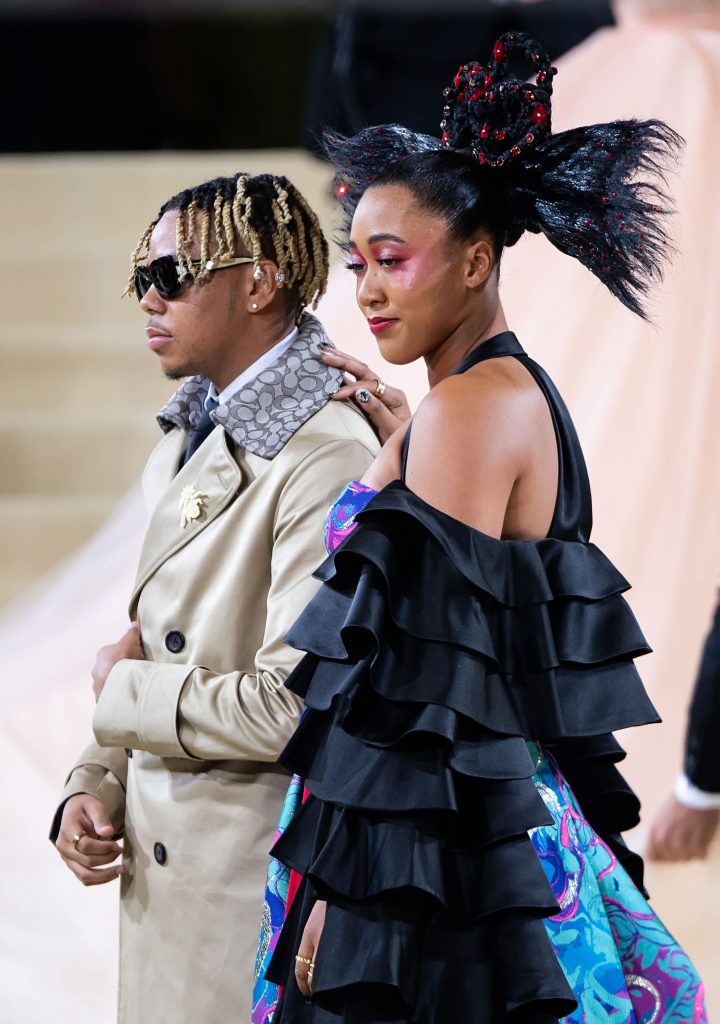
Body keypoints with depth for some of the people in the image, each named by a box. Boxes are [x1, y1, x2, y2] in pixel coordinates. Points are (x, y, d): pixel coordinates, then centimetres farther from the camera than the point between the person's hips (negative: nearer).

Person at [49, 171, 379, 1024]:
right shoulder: (187, 440, 12)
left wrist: (123, 691, -11)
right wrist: (95, 785, 3)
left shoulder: (327, 462, -18)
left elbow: (295, 705, -25)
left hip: (259, 889, -8)